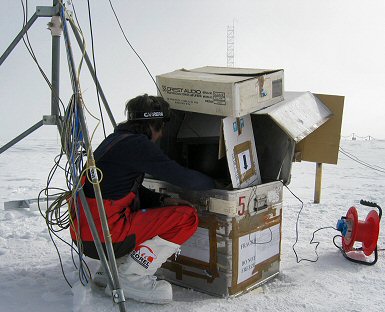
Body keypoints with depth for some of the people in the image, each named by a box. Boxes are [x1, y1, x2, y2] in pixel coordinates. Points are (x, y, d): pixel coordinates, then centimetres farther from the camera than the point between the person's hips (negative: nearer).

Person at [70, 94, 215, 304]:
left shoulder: (117, 139, 16)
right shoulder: (136, 144, -12)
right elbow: (183, 177, -12)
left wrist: (163, 201, 9)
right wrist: (215, 184, 6)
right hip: (103, 236, -10)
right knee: (187, 217, -7)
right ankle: (130, 278, -6)